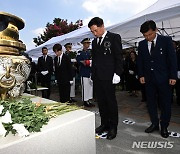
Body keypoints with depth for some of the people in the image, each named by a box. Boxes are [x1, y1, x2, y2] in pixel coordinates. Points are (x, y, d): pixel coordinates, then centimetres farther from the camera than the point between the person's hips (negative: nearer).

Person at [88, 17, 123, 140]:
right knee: (101, 101, 11)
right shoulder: (95, 41, 18)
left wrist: (117, 74, -13)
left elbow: (119, 57, -6)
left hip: (108, 77, -6)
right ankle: (104, 124, 25)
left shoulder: (114, 37, -1)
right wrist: (93, 74, 12)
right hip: (97, 77, 7)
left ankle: (113, 127, 16)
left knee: (111, 101, 2)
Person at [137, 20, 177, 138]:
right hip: (148, 78, 3)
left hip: (163, 78, -3)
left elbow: (172, 59, -4)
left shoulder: (166, 40, -3)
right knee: (151, 102, 10)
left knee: (165, 103, 7)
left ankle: (164, 126, 24)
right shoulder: (142, 44, 6)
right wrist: (141, 75, 1)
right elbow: (140, 61, 9)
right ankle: (154, 124, 27)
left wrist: (173, 76, -8)